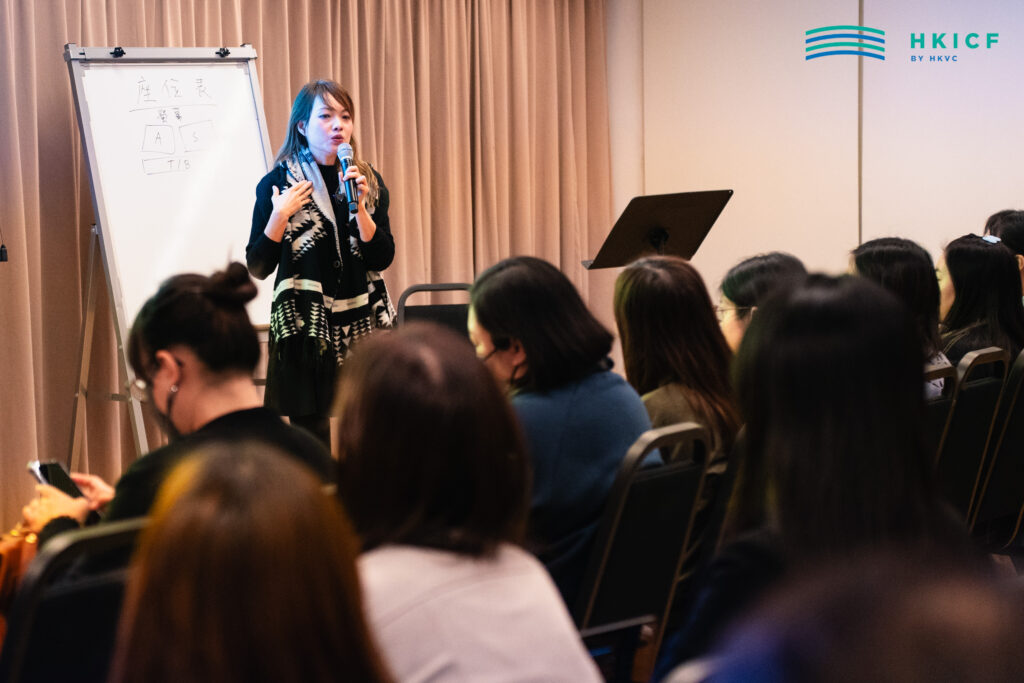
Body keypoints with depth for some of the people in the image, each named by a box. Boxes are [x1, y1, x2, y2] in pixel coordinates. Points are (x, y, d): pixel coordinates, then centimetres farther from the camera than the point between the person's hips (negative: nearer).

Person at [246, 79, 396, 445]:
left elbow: (382, 259, 1)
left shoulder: (368, 181, 9)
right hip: (304, 327, -3)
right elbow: (258, 267, -1)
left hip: (363, 323, 3)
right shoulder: (278, 183, 0)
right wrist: (279, 214, -13)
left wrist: (359, 205, -11)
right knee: (312, 435, -4)